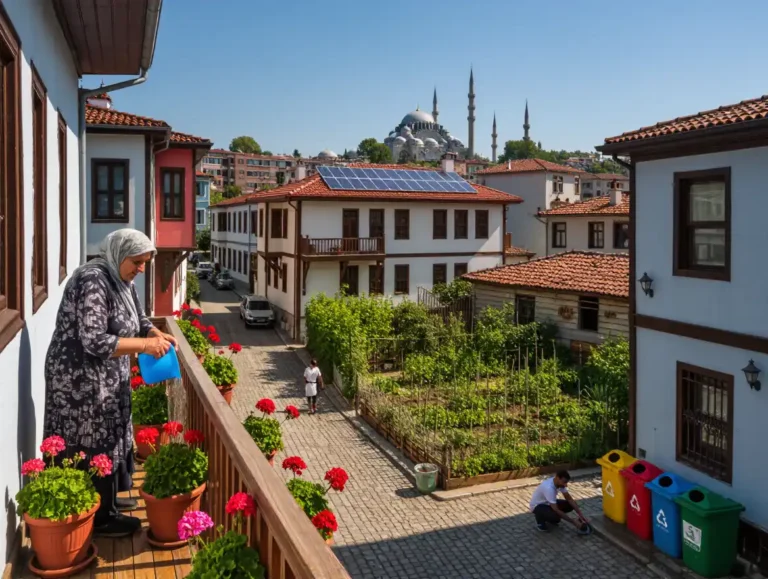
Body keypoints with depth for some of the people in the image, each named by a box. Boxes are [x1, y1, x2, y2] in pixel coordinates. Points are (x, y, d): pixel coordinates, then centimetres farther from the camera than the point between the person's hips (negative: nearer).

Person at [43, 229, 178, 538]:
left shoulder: (122, 281, 5)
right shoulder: (92, 281, -24)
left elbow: (138, 319, 16)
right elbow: (94, 342, -30)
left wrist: (157, 334, -5)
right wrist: (145, 345, -27)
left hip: (106, 378, 10)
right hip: (82, 380, -10)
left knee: (108, 438, 19)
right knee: (95, 444, 1)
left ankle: (107, 499, 36)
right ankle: (100, 517, 15)